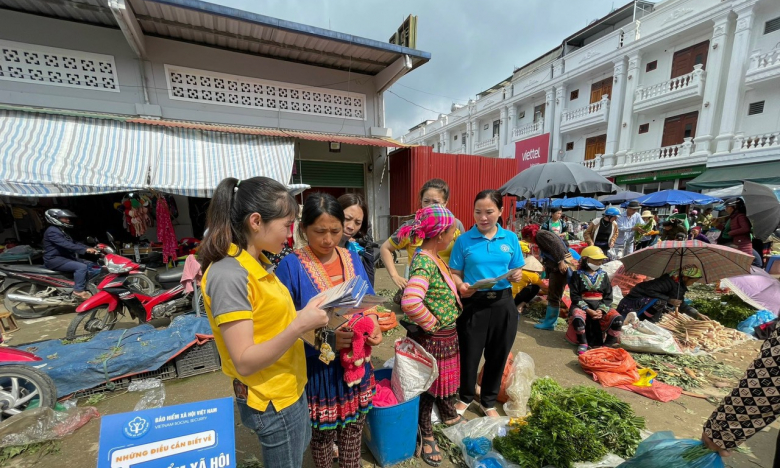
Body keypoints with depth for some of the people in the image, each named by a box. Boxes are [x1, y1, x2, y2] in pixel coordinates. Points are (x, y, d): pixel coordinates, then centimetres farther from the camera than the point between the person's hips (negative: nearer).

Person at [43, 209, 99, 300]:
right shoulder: (52, 231, -15)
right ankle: (79, 291, -25)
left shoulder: (61, 231, 19)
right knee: (82, 267, -29)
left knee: (90, 265, 5)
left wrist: (90, 248, -1)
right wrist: (85, 249, -35)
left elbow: (74, 243, 13)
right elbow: (66, 245, -29)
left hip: (64, 257, 11)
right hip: (55, 260, -11)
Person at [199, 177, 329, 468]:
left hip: (290, 387, 8)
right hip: (272, 400, -8)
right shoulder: (228, 275, -27)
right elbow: (245, 362, -27)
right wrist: (300, 325, -33)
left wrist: (306, 316, -5)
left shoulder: (256, 263, 0)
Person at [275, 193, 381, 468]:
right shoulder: (291, 266, -17)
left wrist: (374, 326, -15)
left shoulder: (353, 259, -2)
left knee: (354, 425, 24)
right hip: (317, 367, -4)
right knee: (322, 432, 20)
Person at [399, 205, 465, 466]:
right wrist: (432, 323, -25)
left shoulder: (433, 257, 2)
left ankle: (449, 415, 56)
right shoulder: (423, 261, -29)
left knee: (448, 377, 29)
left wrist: (460, 290, 7)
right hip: (434, 338, -9)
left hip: (449, 335, 9)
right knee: (429, 386, 13)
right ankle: (425, 436, 38)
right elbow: (410, 303, -41)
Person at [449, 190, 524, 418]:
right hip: (474, 303, -2)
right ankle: (466, 396, 40)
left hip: (502, 303, 3)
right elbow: (455, 273, -4)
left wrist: (517, 275, -14)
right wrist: (461, 286, -24)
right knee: (469, 353, 10)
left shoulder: (511, 238, 2)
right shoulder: (464, 240, -6)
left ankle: (488, 401, 42)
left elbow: (516, 272, 8)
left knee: (498, 355, 16)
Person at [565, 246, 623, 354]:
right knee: (578, 317, -35)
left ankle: (607, 345, -4)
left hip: (600, 306, 4)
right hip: (582, 305, -3)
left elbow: (608, 297, 5)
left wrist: (601, 310, -11)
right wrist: (588, 310, -17)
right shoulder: (578, 275, -2)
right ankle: (583, 343, -9)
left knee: (617, 319, -24)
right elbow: (575, 296, -6)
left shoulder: (603, 275, 9)